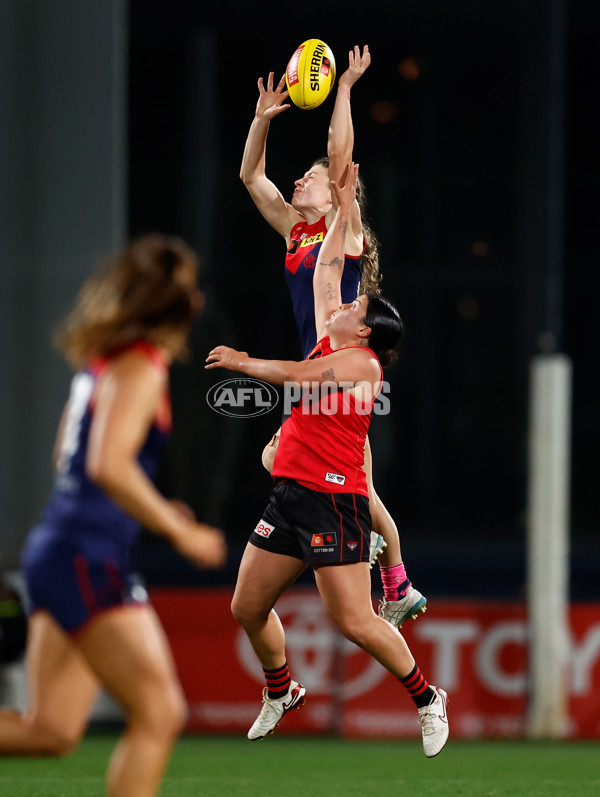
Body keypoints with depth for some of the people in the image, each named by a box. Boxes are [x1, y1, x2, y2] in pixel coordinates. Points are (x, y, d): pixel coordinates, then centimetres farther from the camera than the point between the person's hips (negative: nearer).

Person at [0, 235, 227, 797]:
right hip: (87, 560, -9)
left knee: (52, 730, 7)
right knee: (159, 714, -9)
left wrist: (153, 512, 25)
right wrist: (179, 533, -18)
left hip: (56, 554, 9)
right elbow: (109, 466, -24)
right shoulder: (142, 368, -12)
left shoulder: (101, 361, 16)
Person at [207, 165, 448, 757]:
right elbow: (326, 269, 23)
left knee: (354, 622, -12)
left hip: (334, 499, -9)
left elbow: (297, 376, -17)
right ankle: (280, 692, 32)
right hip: (290, 495, 9)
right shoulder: (328, 347, 15)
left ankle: (427, 698, 4)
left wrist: (241, 361, -3)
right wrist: (343, 210, 25)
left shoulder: (359, 361, -7)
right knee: (247, 607, 11)